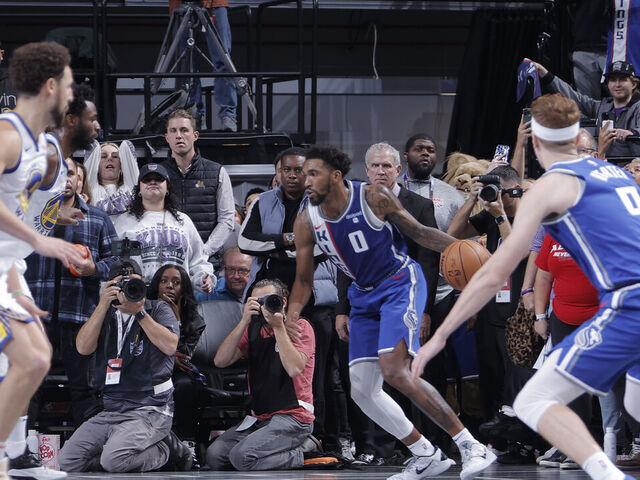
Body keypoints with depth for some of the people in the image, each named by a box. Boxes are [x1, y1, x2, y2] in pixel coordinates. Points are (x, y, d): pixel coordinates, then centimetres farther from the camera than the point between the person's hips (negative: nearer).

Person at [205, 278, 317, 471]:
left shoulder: (300, 326, -1)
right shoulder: (253, 330, 14)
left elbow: (294, 369, -18)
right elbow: (220, 361, 0)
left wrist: (278, 326, -16)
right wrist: (244, 321, -7)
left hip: (293, 416, -7)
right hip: (260, 417, 7)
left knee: (241, 456, -27)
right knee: (214, 455, -14)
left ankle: (300, 454, -5)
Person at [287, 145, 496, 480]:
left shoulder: (374, 198, -19)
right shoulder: (307, 222, -6)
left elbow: (417, 232, -8)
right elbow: (304, 280, 5)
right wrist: (288, 321, -8)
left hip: (400, 283, -6)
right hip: (364, 295, 6)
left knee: (394, 372, -24)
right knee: (362, 391, 0)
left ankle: (471, 447, -19)